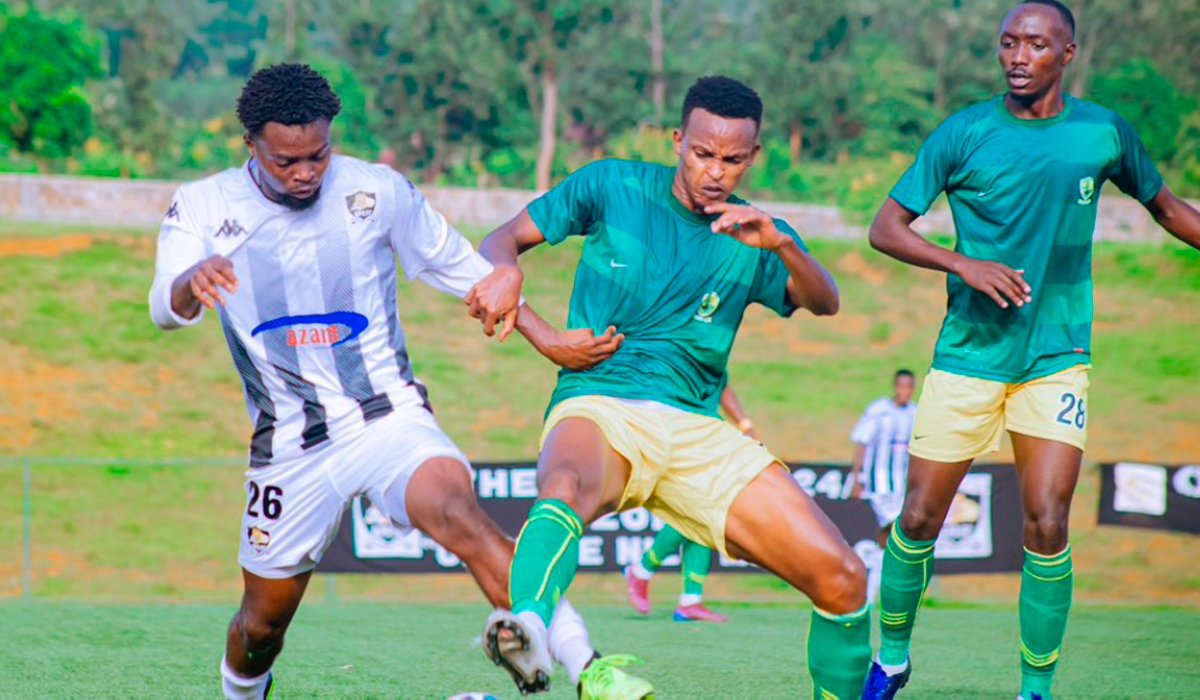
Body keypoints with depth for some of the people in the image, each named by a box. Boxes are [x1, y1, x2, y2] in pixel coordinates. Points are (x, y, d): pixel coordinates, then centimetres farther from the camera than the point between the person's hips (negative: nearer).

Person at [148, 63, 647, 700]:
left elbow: (459, 268, 11)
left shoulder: (377, 190, -2)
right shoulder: (203, 207, -5)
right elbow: (167, 308, -20)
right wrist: (192, 283, -45)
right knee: (263, 621, 9)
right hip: (290, 447, 1)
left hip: (389, 416, -1)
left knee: (459, 514, -31)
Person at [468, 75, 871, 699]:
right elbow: (504, 238, 12)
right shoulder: (613, 186, 8)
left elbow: (824, 303, -6)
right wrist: (504, 272, -13)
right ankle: (529, 626, -68)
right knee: (565, 490, -42)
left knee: (841, 578, -11)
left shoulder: (755, 237, 11)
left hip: (697, 430, 3)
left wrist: (781, 244, -27)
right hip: (596, 408, -3)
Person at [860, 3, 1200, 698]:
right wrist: (964, 264, -16)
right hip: (969, 352, 0)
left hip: (1058, 357, 0)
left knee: (1047, 524, -11)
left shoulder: (1104, 132, 2)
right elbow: (886, 227, -2)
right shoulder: (964, 133, -3)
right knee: (920, 519, 1)